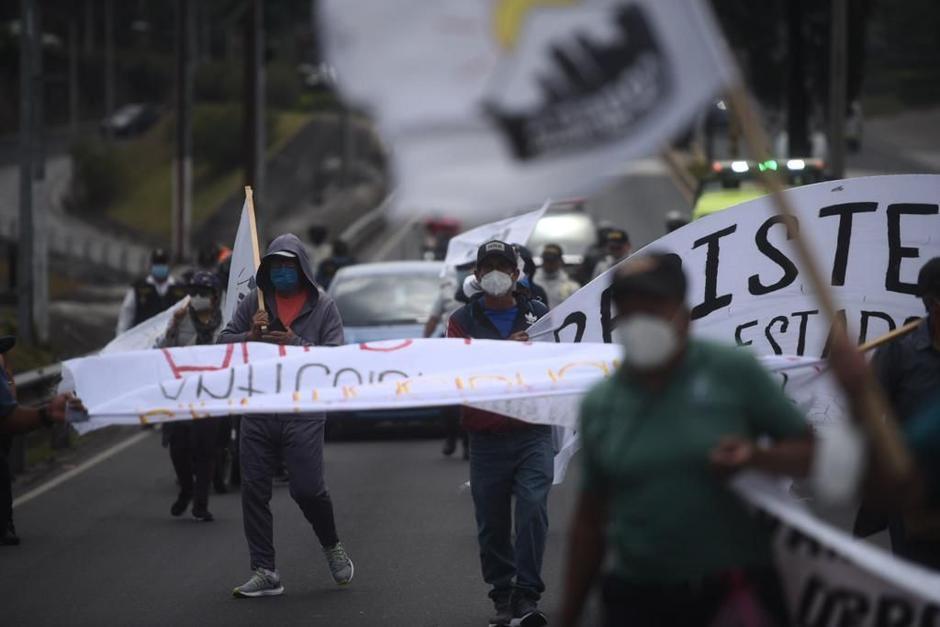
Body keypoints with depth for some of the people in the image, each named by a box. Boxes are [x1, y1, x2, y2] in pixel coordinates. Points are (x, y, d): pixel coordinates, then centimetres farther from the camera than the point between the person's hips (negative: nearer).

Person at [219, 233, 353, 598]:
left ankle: (332, 547, 24)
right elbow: (224, 342, 8)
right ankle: (265, 572, 10)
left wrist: (295, 343, -18)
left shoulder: (322, 306, 1)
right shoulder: (254, 302, 8)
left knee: (307, 488, -6)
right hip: (258, 412, 3)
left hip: (303, 413, -3)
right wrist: (251, 336, -11)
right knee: (254, 491, 2)